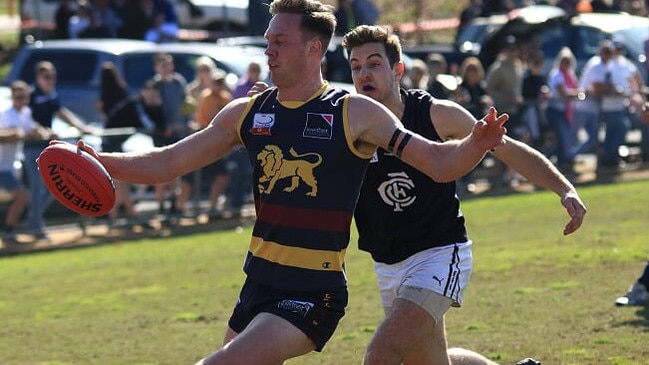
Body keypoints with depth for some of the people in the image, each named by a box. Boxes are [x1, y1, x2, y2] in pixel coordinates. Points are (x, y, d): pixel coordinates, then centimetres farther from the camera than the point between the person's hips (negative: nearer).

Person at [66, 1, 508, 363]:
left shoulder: (354, 114, -8)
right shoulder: (247, 114, 6)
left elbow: (439, 163, -10)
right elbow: (166, 164, 8)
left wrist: (476, 145, -31)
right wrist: (98, 160, -7)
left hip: (313, 294, -7)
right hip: (259, 284, 7)